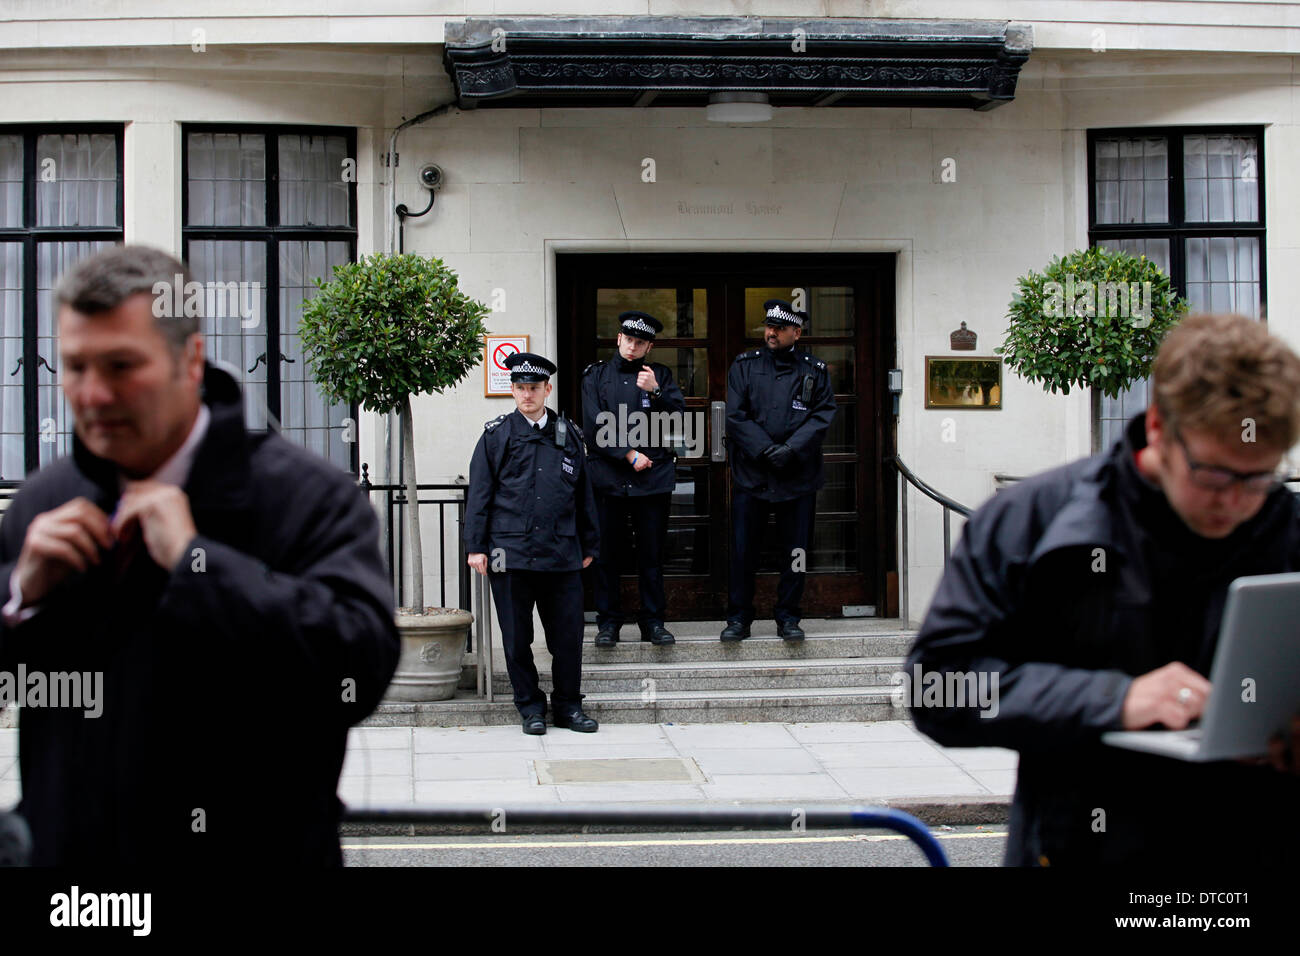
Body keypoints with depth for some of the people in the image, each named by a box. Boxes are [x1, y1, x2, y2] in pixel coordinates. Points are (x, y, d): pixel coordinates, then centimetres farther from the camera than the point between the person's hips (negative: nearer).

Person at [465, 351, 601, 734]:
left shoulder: (568, 434, 12)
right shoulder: (496, 434, 5)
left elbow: (584, 494, 17)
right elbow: (479, 493, 4)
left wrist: (589, 545, 16)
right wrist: (476, 546, -2)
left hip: (562, 554, 2)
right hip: (510, 553, -2)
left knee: (569, 633, 2)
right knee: (517, 637, 3)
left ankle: (568, 706, 15)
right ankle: (530, 706, 16)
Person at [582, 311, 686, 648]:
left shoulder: (660, 375, 12)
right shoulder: (596, 375, 9)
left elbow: (678, 417, 1)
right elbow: (596, 426, -1)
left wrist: (655, 392, -14)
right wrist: (629, 455, -7)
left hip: (654, 476, 1)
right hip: (608, 476, 0)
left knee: (652, 552, 3)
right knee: (606, 551, 2)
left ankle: (653, 620, 11)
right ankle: (608, 621, 11)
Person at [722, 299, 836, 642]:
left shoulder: (815, 371, 8)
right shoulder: (745, 365, 7)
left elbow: (822, 417, -1)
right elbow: (735, 416, -1)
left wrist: (791, 450, -15)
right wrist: (765, 449, -13)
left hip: (798, 476, 0)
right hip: (751, 475, 0)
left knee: (795, 551, 5)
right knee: (743, 551, 1)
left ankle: (788, 619, 16)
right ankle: (738, 619, 13)